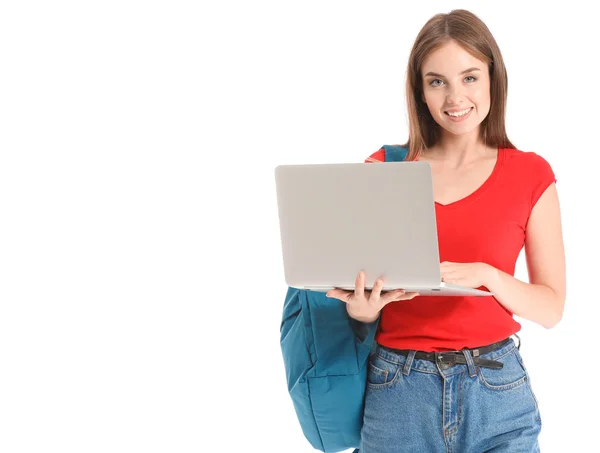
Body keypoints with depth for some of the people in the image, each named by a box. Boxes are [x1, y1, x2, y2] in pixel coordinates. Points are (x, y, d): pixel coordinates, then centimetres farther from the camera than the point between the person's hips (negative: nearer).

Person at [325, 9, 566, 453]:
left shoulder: (531, 174, 1)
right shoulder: (381, 169, 3)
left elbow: (551, 308, 0)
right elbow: (358, 284, 8)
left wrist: (486, 274, -17)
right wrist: (362, 309, -14)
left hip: (496, 388, -1)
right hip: (397, 388, 1)